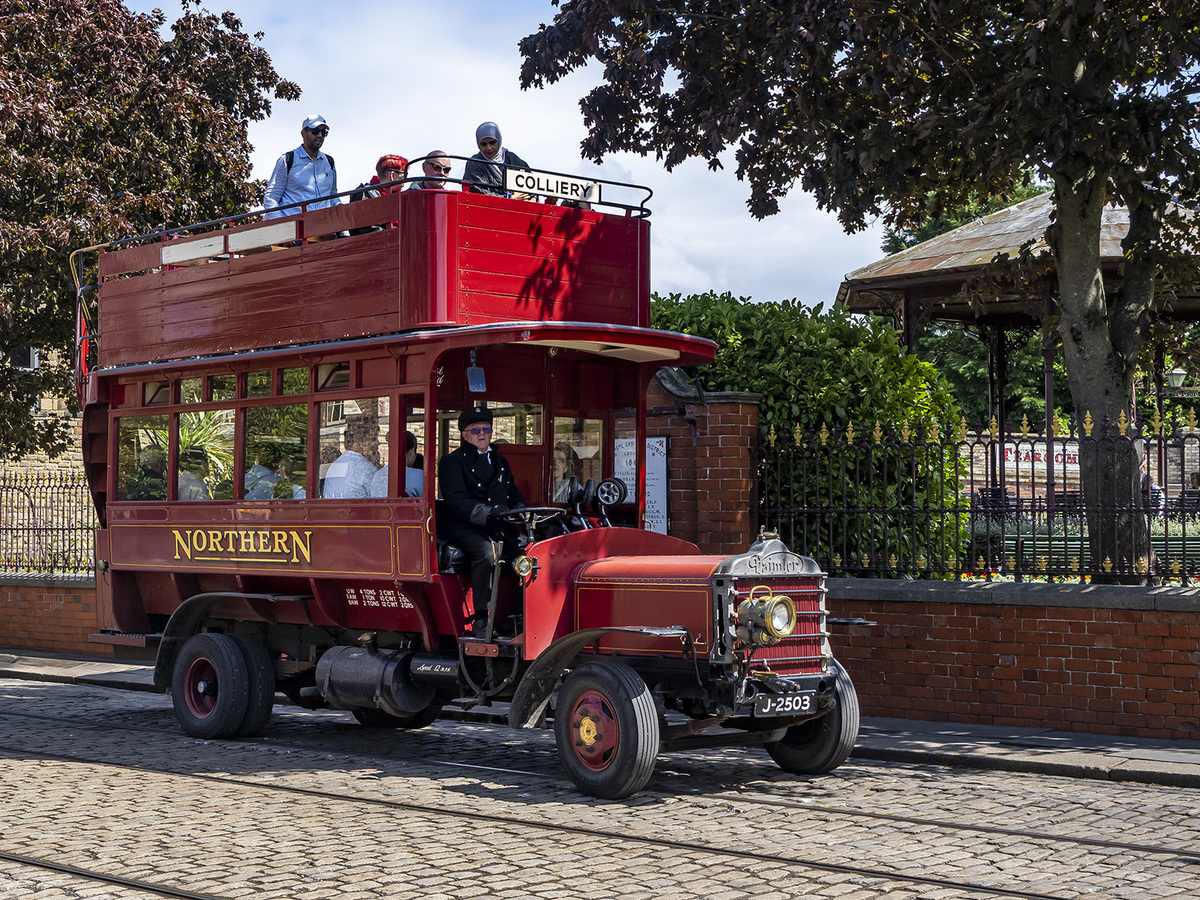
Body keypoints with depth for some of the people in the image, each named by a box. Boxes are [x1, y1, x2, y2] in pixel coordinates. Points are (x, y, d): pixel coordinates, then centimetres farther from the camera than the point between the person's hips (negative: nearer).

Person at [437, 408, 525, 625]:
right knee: (487, 551, -36)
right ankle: (481, 618, -30)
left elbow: (514, 493, 25)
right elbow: (456, 501, -12)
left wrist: (520, 510, 1)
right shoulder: (452, 462, 2)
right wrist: (488, 513, -27)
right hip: (463, 527, -6)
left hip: (499, 527, 6)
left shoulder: (500, 461, 26)